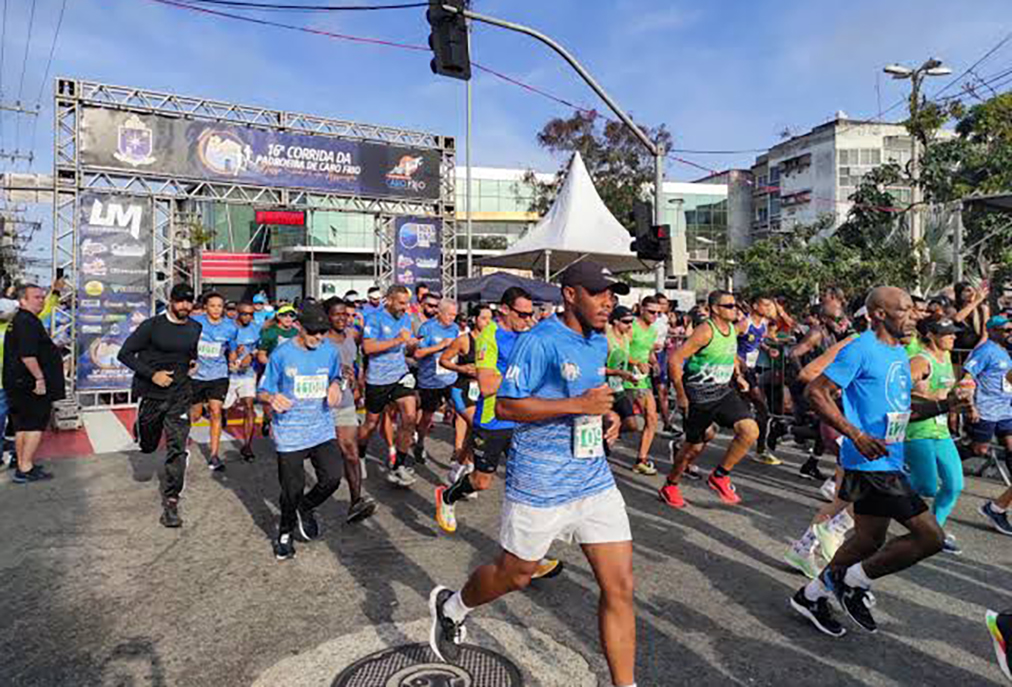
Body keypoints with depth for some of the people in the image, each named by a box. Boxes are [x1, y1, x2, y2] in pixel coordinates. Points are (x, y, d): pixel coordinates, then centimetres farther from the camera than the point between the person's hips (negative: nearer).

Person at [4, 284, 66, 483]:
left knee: (23, 425, 13)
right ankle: (26, 469, -4)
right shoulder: (27, 322, -16)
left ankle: (22, 466, 20)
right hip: (31, 384, -10)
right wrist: (39, 378, -23)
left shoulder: (17, 321, 18)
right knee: (36, 424, -5)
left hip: (17, 383, 10)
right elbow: (27, 355, -25)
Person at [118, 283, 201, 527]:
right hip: (152, 394, -1)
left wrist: (194, 363, 7)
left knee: (177, 449, -6)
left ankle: (171, 502, 0)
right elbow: (125, 353, -6)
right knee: (147, 446, 15)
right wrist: (152, 374, -15)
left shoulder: (196, 329, 4)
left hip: (180, 395, 1)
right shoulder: (152, 325, -7)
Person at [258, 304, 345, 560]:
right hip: (289, 433, -3)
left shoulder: (331, 352, 1)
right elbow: (263, 391, 0)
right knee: (293, 489, 3)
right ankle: (285, 533, 32)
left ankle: (305, 509, 25)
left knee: (332, 477, -8)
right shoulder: (281, 354, -8)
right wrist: (273, 398, -24)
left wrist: (335, 386, -4)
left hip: (322, 429, 3)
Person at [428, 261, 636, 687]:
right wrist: (578, 405, -24)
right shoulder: (539, 341, -15)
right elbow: (505, 405, -20)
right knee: (514, 576, 14)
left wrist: (602, 410, 12)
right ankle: (450, 607, 45)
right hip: (539, 484, -6)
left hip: (595, 480, 7)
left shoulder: (600, 343, 10)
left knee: (620, 588, 3)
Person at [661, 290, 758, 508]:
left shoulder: (732, 329, 6)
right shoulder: (705, 331, -19)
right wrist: (681, 396, -17)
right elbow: (674, 360, -22)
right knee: (694, 446, 5)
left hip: (723, 392, 7)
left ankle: (719, 475, 7)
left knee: (750, 431, -11)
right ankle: (670, 487, 28)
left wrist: (738, 376, 10)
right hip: (698, 396, -7)